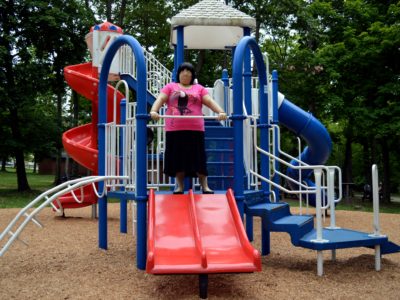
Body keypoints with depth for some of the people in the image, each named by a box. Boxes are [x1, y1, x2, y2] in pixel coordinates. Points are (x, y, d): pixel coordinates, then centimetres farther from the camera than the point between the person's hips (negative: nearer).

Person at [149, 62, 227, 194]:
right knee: (177, 158, 5)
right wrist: (154, 111, -22)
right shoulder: (170, 87, 13)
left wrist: (221, 112, -17)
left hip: (195, 129, 0)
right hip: (174, 130, 0)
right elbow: (160, 99, -1)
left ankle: (205, 186, 10)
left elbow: (210, 101, 2)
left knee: (198, 158, 2)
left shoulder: (199, 88, 14)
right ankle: (180, 186, 17)